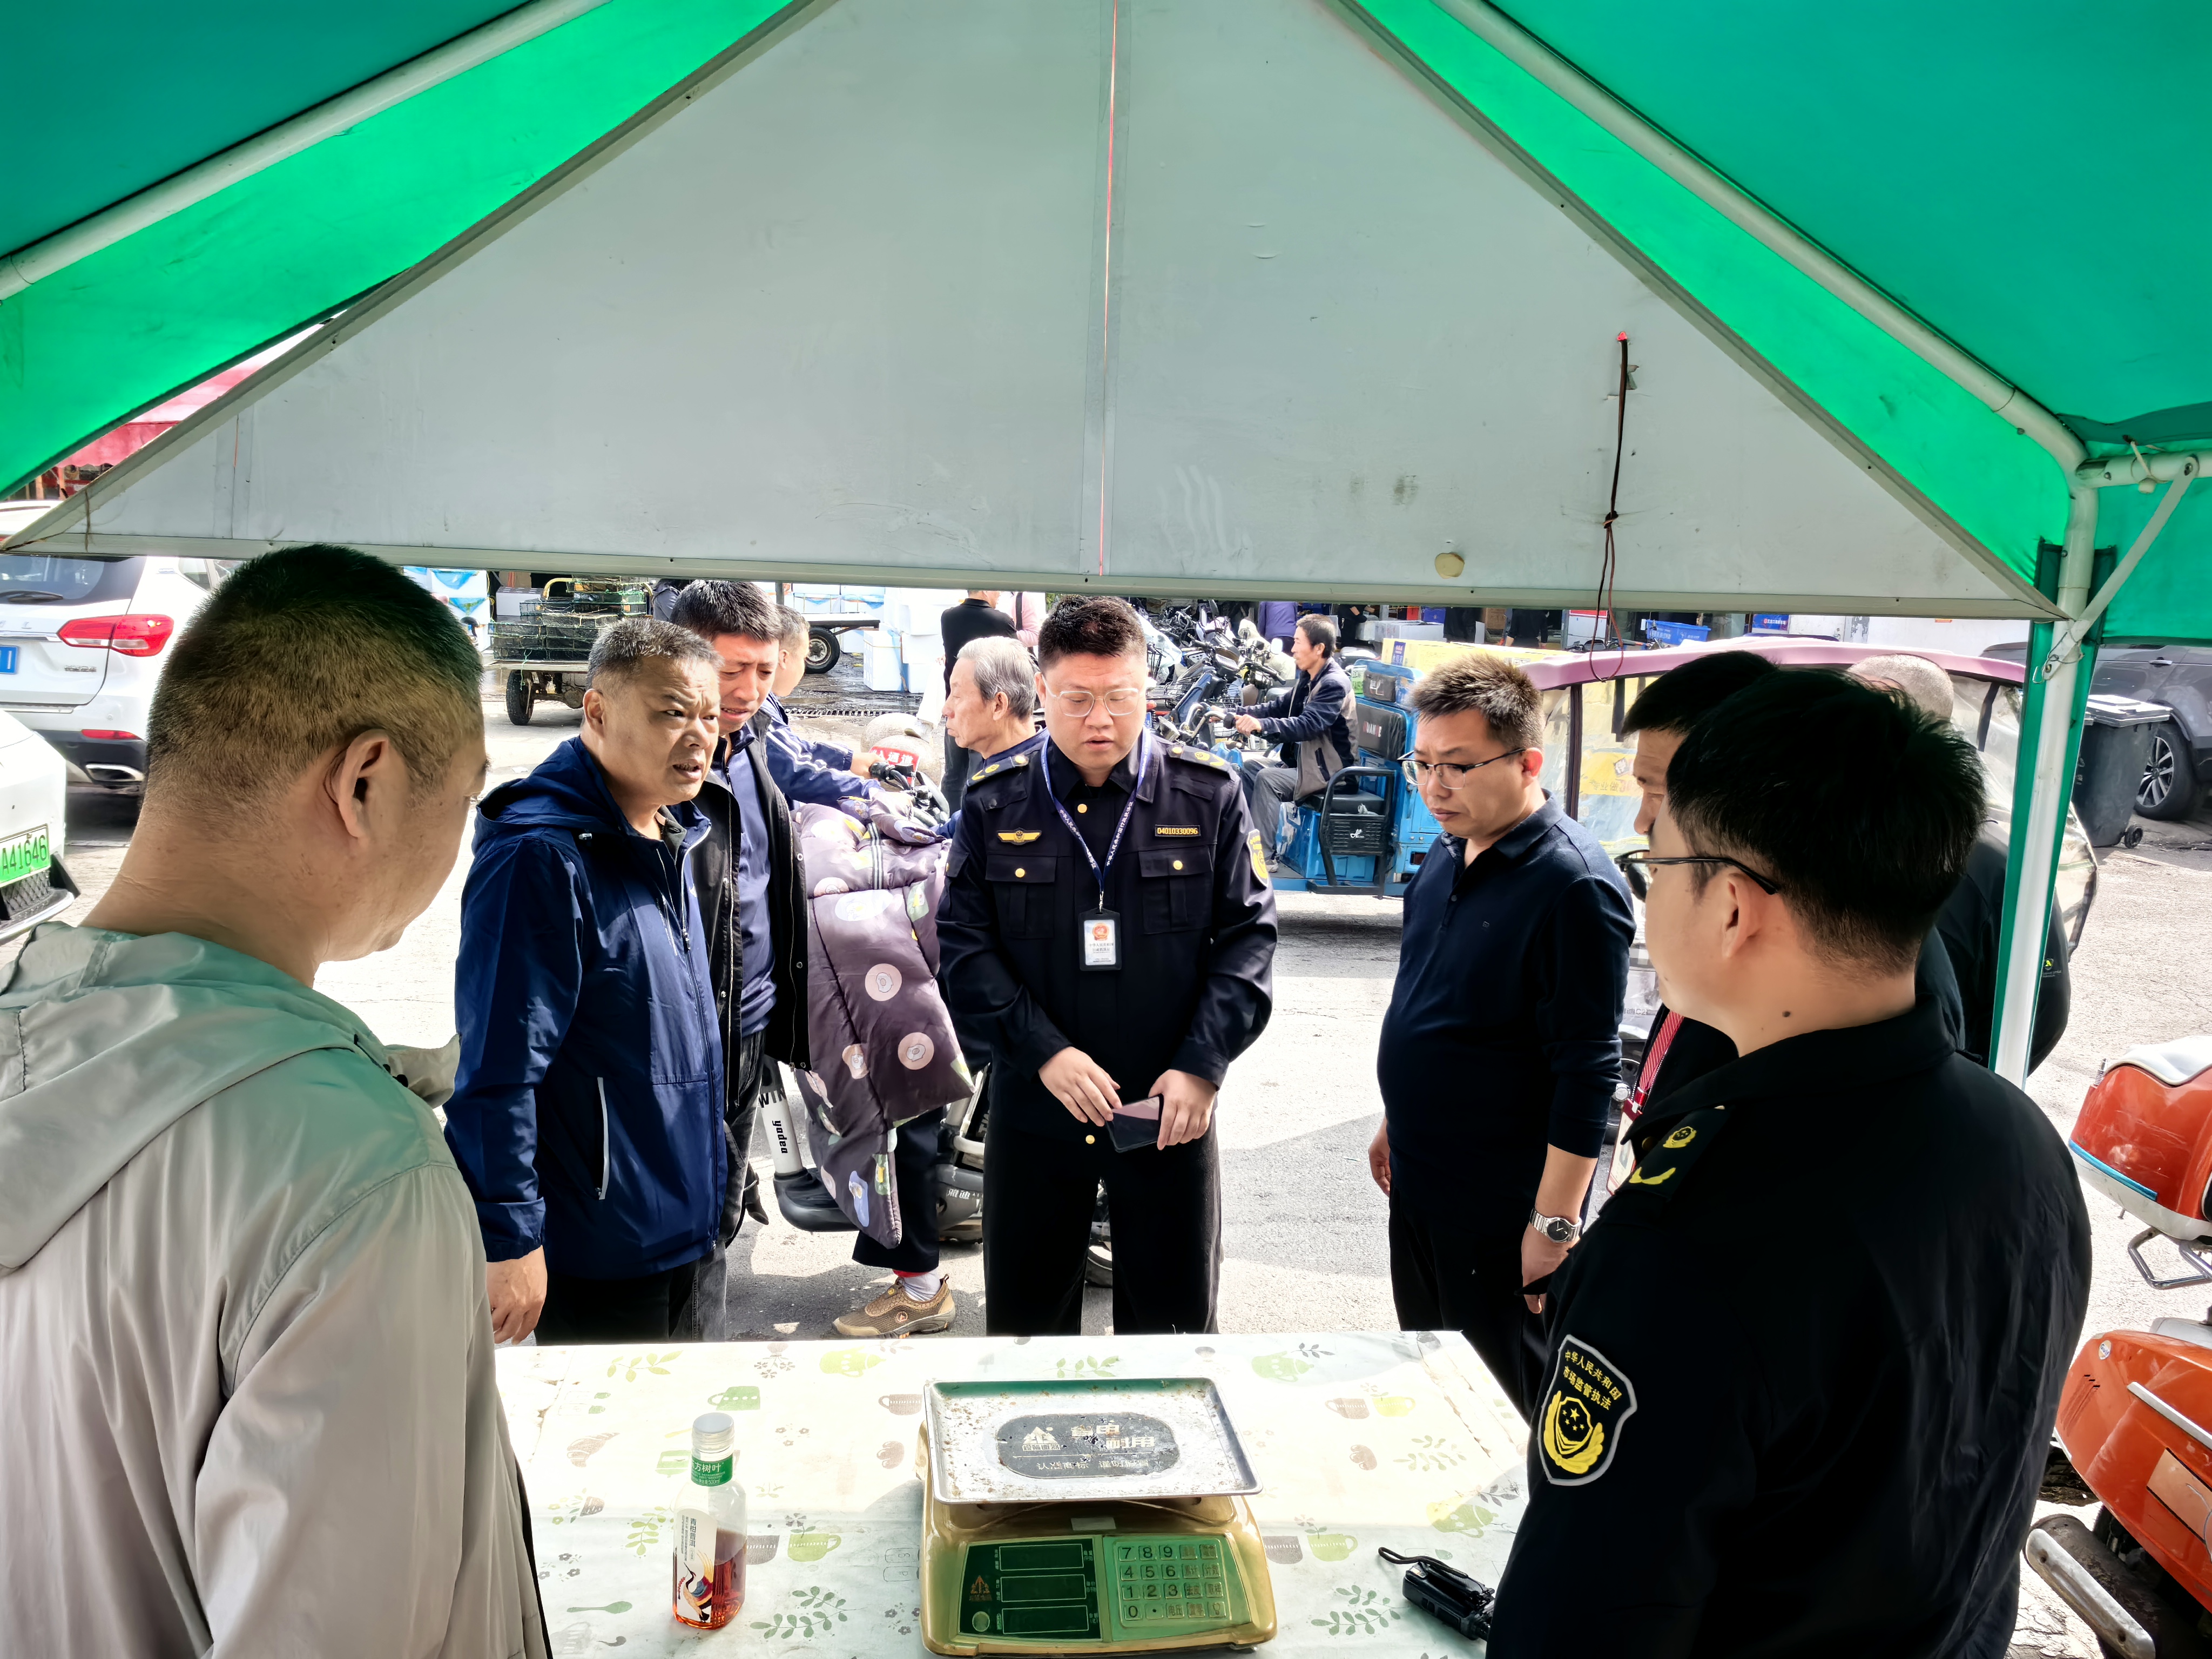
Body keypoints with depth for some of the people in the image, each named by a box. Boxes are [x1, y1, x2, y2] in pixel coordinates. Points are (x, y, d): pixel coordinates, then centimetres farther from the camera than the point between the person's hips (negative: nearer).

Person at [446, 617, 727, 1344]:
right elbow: (500, 1070, -24)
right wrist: (508, 1242, -22)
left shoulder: (669, 835, 6)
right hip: (595, 1250, -8)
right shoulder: (542, 858, -23)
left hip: (678, 1224, 9)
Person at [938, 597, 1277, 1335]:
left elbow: (1248, 935, -1)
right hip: (1033, 1109, 1)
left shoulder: (1209, 794, -3)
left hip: (1172, 1111, 0)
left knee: (1172, 1317, 13)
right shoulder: (995, 801, -2)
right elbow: (962, 944, -3)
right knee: (1025, 1317, 15)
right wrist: (1043, 1052, -15)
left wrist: (1202, 1065, -12)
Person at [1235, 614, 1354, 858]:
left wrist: (1262, 725, -46)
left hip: (1328, 771, -10)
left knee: (1267, 779, -24)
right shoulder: (1309, 678, 8)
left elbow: (1309, 725, -34)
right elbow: (1279, 706, 12)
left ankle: (1263, 854, -22)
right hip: (1305, 760, 10)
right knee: (1250, 765, 4)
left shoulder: (1334, 684, -21)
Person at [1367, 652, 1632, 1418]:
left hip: (1501, 1209, -8)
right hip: (1420, 1182, 8)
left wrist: (1554, 1224, -21)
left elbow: (1587, 1073, -22)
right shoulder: (1448, 853, 5)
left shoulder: (1574, 885, -21)